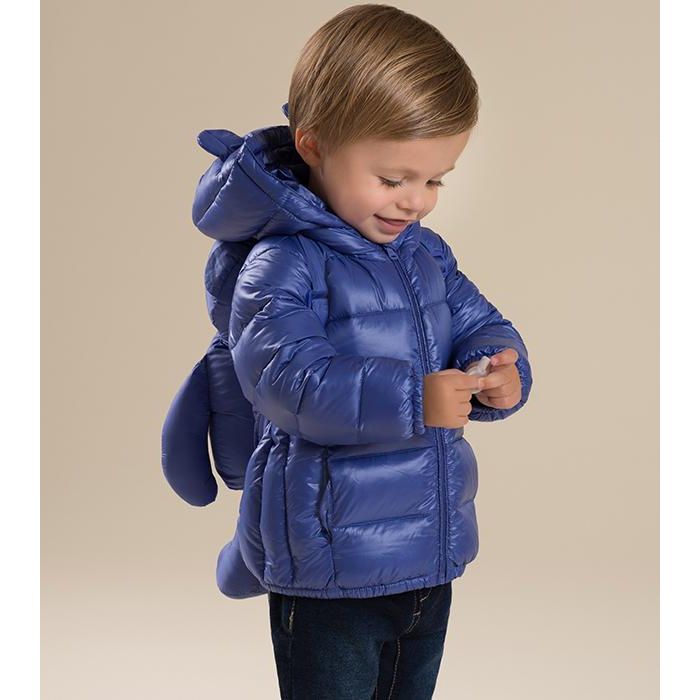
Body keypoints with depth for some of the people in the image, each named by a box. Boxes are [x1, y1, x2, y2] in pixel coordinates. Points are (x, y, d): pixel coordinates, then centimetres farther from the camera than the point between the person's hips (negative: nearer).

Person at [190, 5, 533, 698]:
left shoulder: (427, 254, 8)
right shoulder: (283, 264, -17)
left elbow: (478, 323, 10)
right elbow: (286, 375, -30)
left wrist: (498, 370, -14)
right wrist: (410, 400, -39)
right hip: (330, 565, -7)